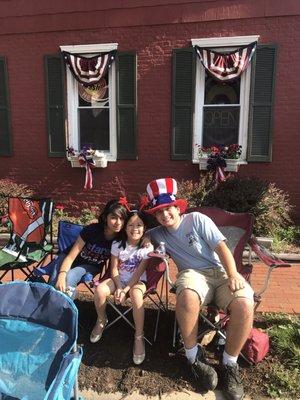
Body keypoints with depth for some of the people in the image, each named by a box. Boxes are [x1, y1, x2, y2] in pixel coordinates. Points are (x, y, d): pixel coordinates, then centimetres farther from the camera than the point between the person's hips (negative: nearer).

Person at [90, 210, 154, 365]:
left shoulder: (147, 247, -12)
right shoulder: (117, 244, -5)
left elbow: (139, 272, -14)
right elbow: (114, 269, -4)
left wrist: (125, 290, -21)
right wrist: (118, 287, -19)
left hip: (137, 281, -2)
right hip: (119, 279, 3)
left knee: (136, 297, -36)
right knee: (100, 290, -26)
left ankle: (139, 337, -15)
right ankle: (101, 321, 6)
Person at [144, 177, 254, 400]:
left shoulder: (197, 219, 2)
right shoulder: (157, 234, 12)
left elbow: (221, 247, -2)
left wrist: (233, 274, -16)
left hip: (220, 271, 0)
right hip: (193, 273, 1)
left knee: (244, 305, -31)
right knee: (188, 296, -38)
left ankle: (230, 364, -8)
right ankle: (194, 356, -13)